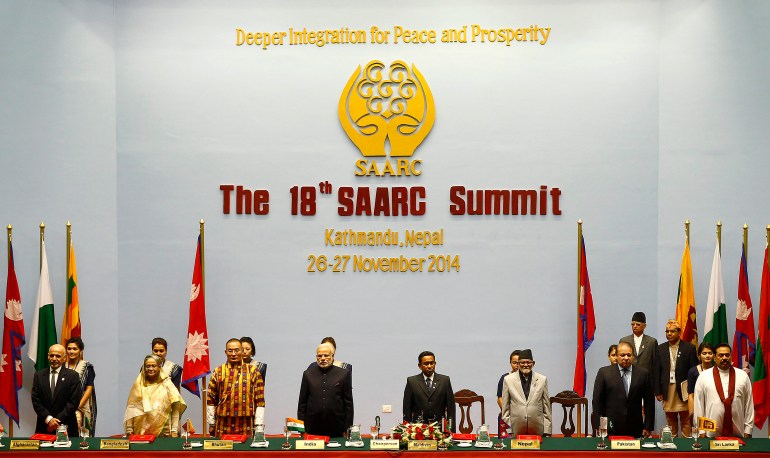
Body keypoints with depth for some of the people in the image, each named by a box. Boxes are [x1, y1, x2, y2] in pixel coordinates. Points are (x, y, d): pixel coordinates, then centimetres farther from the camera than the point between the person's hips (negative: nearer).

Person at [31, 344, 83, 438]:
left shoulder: (73, 376, -1)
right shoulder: (39, 375, 8)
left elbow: (74, 402, -6)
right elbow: (35, 400, 3)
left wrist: (58, 420, -11)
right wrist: (48, 419, -9)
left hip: (66, 427, -2)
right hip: (44, 427, 2)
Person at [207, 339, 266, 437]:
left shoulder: (252, 371, 5)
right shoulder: (218, 372, 8)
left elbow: (260, 401, 3)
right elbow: (210, 400, 10)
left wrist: (258, 425, -1)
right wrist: (211, 424, 6)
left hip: (246, 426, -1)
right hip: (223, 426, 1)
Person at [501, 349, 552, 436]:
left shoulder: (542, 380, 5)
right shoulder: (508, 380, 4)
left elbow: (546, 407, 7)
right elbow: (505, 407, 6)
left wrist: (547, 431, 3)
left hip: (537, 429, 1)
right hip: (516, 429, 0)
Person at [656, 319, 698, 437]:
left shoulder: (689, 348, 0)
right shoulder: (661, 349, 8)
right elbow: (657, 372, 7)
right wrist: (657, 391, 2)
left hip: (684, 391, -3)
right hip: (667, 390, 3)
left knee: (686, 421, 1)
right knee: (670, 420, 8)